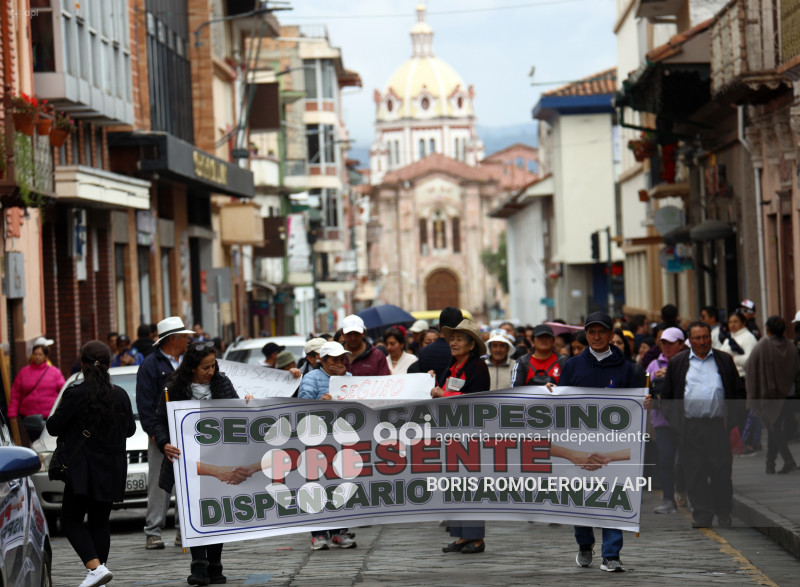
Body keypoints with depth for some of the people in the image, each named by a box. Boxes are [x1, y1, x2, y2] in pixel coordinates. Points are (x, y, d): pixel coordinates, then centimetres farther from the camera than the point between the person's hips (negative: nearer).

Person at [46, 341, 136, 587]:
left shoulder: (76, 393, -13)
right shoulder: (120, 395, 2)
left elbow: (54, 427, -7)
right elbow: (130, 429, 14)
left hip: (83, 469, -5)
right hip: (112, 470, 5)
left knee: (71, 519, 3)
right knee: (99, 521, 12)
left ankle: (96, 567, -16)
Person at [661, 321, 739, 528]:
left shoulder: (724, 360, 10)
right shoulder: (677, 362, 9)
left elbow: (736, 391, 11)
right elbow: (667, 395, 10)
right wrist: (674, 421, 0)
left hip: (718, 425, 0)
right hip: (690, 426, 0)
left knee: (721, 470, 0)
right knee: (695, 472, 0)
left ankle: (724, 513, 13)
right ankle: (702, 515, 6)